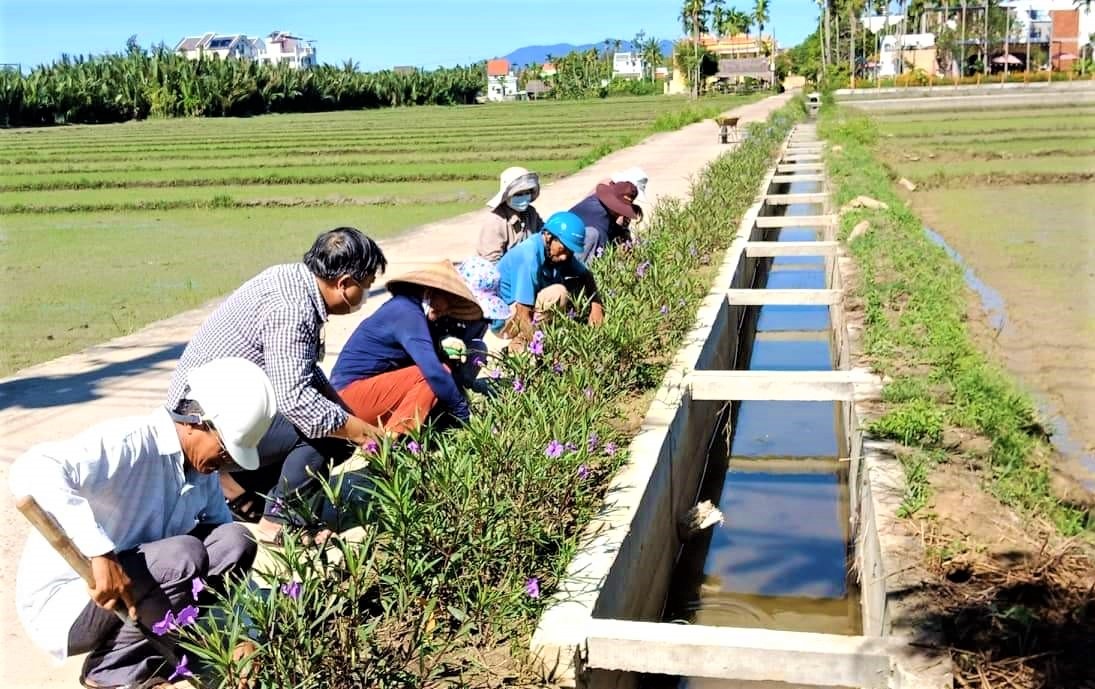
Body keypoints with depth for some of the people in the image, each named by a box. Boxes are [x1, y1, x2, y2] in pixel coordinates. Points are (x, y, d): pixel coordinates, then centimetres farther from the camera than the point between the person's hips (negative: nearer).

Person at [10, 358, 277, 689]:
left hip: (137, 585, 7)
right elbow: (32, 471, -40)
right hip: (64, 599, -7)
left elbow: (232, 556, 7)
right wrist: (101, 554, -46)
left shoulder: (203, 472, 2)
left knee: (235, 542, -9)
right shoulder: (130, 443, -23)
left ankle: (149, 650, -1)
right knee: (184, 555, -29)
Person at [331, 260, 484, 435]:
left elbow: (431, 362, 14)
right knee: (432, 376, -16)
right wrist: (463, 412, -16)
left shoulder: (405, 306, 14)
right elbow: (434, 371, -25)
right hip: (352, 395, -10)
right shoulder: (408, 312, -16)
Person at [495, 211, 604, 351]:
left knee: (579, 284, 2)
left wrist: (596, 305, -10)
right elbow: (524, 317, -31)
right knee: (558, 293, -29)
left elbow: (586, 275, 7)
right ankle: (522, 340, -17)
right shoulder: (530, 256, -30)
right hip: (505, 318, -9)